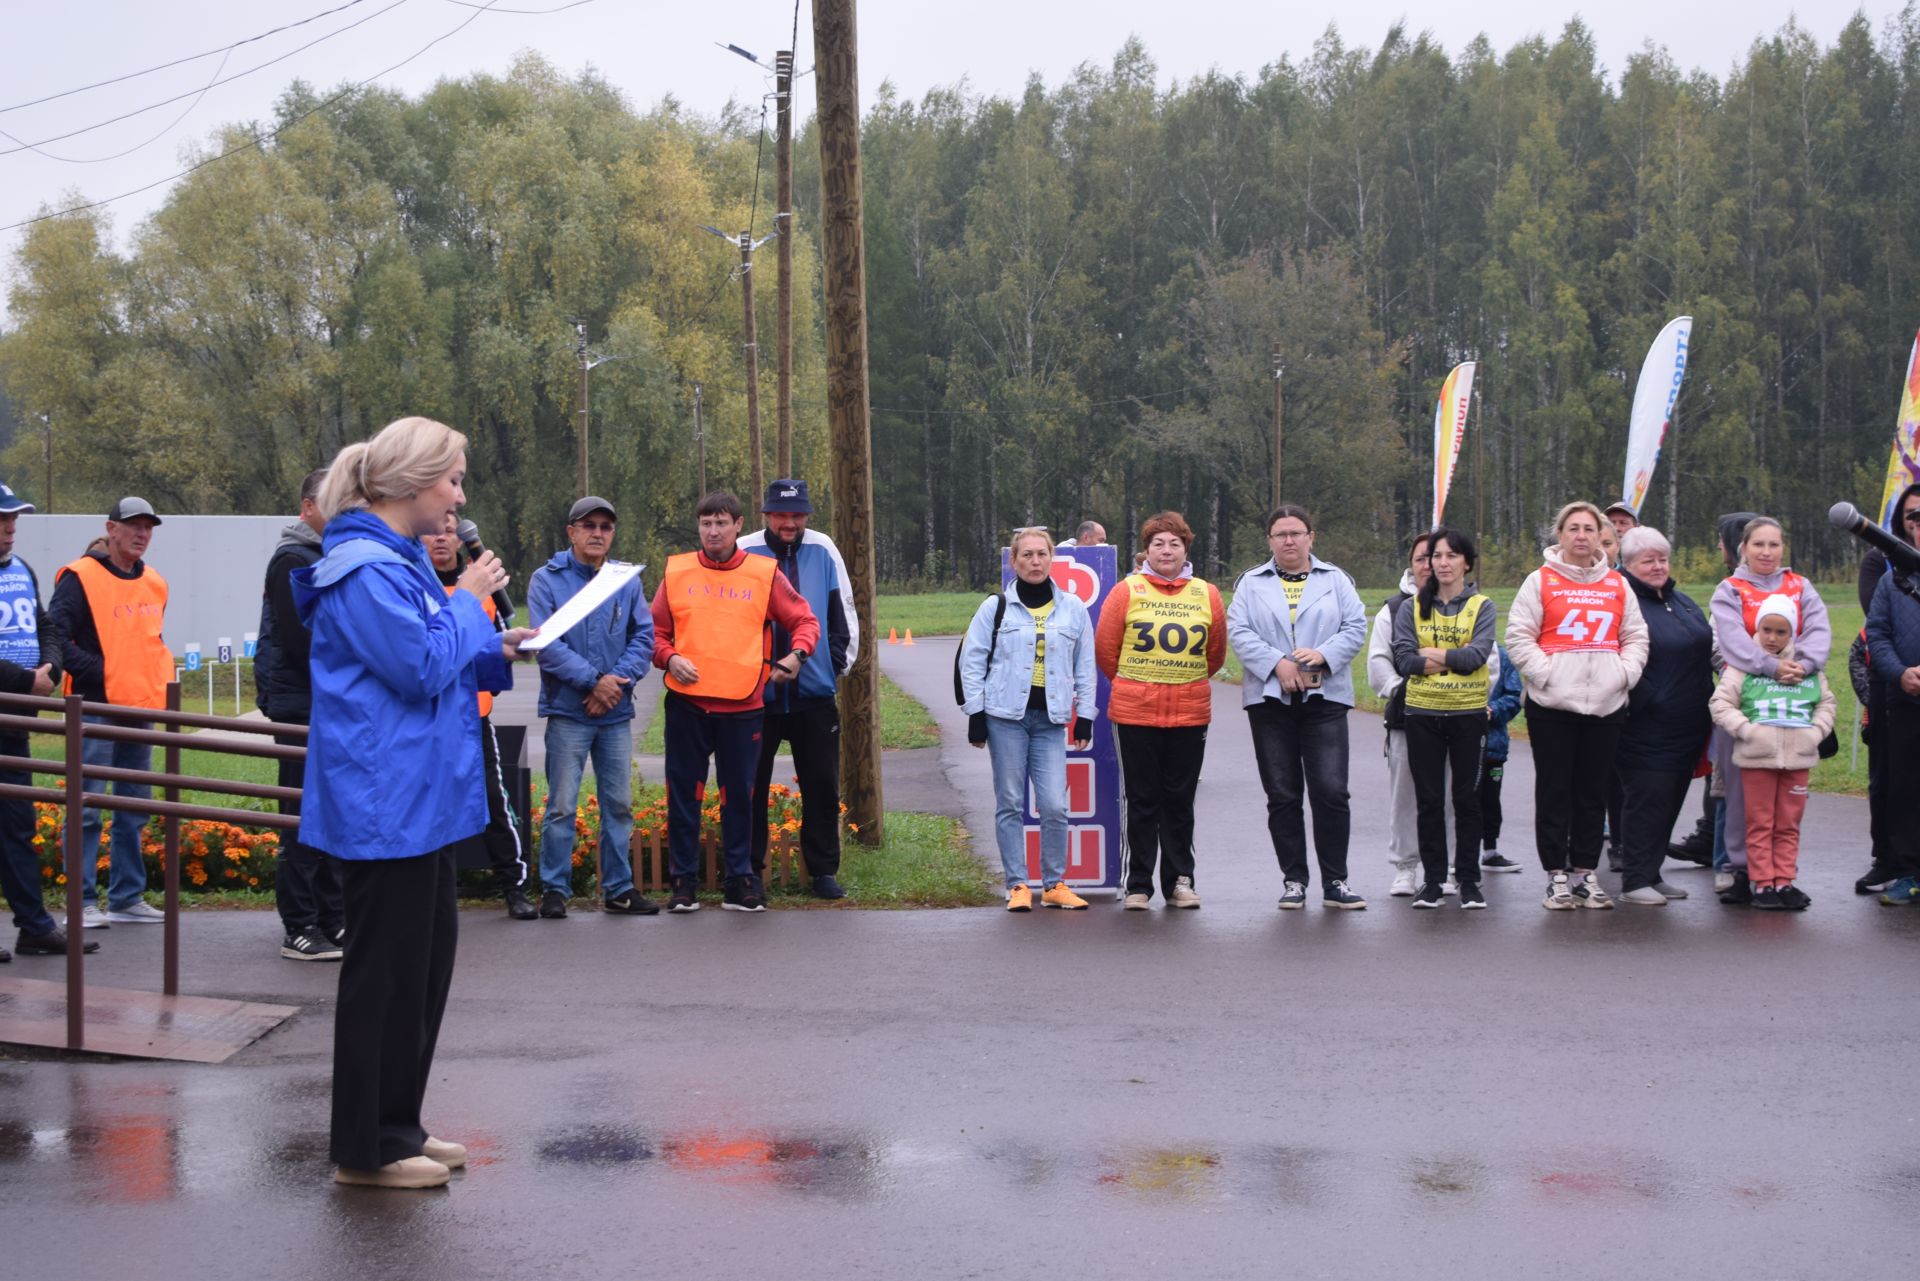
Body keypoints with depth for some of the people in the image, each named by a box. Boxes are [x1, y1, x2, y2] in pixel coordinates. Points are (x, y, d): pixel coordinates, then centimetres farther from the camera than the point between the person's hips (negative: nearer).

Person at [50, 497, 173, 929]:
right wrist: (97, 671, -18)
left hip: (142, 712, 7)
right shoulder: (81, 578, -8)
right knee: (87, 809, -6)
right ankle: (81, 902, -1)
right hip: (96, 711, -7)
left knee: (134, 810, 11)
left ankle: (127, 897, 19)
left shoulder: (154, 585, 13)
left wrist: (163, 678, 11)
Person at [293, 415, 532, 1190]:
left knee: (427, 956, 16)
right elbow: (421, 667, -21)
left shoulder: (401, 559, 15)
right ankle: (365, 1148, 8)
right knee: (387, 969, -3)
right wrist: (469, 602, -9)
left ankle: (397, 1126, 26)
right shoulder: (365, 571, -17)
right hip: (386, 800, -11)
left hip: (418, 797, 11)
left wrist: (496, 651, 8)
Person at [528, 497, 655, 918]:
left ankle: (619, 888, 17)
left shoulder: (628, 581, 8)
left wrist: (618, 680, -12)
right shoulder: (547, 580, -3)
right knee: (561, 805, -2)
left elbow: (644, 637, 3)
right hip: (567, 711, -4)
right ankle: (554, 889, 7)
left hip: (617, 713, 4)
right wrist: (594, 680, -16)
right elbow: (546, 643, -12)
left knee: (619, 804, 9)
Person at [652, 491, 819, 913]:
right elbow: (656, 631, 11)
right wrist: (669, 659, -8)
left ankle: (740, 880, 14)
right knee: (683, 794, 4)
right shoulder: (676, 572, 6)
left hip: (743, 705, -1)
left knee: (739, 795, 5)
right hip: (686, 703, 1)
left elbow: (805, 621, 7)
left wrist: (797, 654, -11)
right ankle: (684, 880, 13)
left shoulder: (764, 573, 4)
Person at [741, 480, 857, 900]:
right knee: (750, 787, 5)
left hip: (815, 692, 2)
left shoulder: (823, 551, 3)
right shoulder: (744, 553, -4)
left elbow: (843, 611, 11)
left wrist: (840, 659, 5)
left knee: (822, 787, 6)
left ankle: (823, 870, 16)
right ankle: (749, 870, 15)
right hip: (757, 692, -1)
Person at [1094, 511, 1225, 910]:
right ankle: (1137, 886, 9)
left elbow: (1216, 653, 14)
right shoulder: (1127, 591, -1)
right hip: (1135, 713, -2)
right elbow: (1105, 647, 4)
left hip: (1190, 713, 2)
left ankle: (1179, 881, 15)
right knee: (1141, 801, 3)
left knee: (1180, 801, 7)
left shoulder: (1207, 595, 6)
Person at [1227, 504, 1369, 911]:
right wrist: (1277, 663, -14)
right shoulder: (1252, 583, 9)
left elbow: (1355, 626, 3)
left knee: (1331, 791, -7)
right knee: (1282, 796, 4)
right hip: (1270, 698, 1)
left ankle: (1335, 882, 1)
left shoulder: (1335, 580, 11)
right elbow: (1238, 631, -1)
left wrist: (1323, 655, -14)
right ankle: (1294, 880, 12)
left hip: (1324, 698, -1)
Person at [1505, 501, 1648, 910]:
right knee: (1554, 791, 1)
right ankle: (1557, 876, 7)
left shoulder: (1618, 585, 12)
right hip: (1552, 705, -3)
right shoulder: (1541, 582, 1)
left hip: (1606, 705, 3)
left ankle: (1585, 873, 15)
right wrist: (1544, 673, -12)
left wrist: (1624, 673, -1)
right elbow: (1518, 636, -3)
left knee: (1593, 792, 7)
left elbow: (1636, 637, 14)